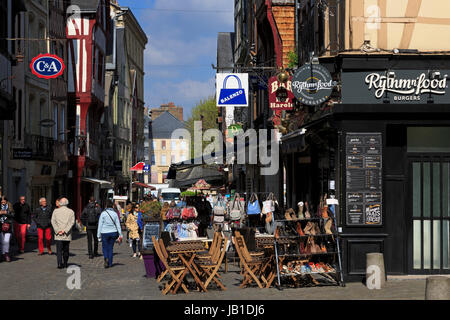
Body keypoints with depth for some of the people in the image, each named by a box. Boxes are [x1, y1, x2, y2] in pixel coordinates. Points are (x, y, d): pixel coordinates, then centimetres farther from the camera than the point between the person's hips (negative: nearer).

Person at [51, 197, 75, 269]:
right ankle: (65, 263, 22)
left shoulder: (56, 211, 4)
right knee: (66, 250, 14)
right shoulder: (71, 211, 3)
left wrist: (58, 231, -9)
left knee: (59, 250, -1)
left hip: (58, 235, -1)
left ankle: (60, 264, -15)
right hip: (67, 236, 1)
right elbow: (72, 222, -7)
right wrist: (65, 230, -11)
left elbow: (53, 221, -4)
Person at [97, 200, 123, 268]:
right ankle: (110, 263, 13)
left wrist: (99, 235, -1)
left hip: (105, 232, -3)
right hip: (113, 232, 3)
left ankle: (106, 258, -17)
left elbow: (100, 225, -5)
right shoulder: (115, 214, 1)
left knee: (104, 247, 10)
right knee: (110, 248, 12)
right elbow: (118, 225, 2)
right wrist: (120, 235, 6)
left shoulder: (103, 213, -7)